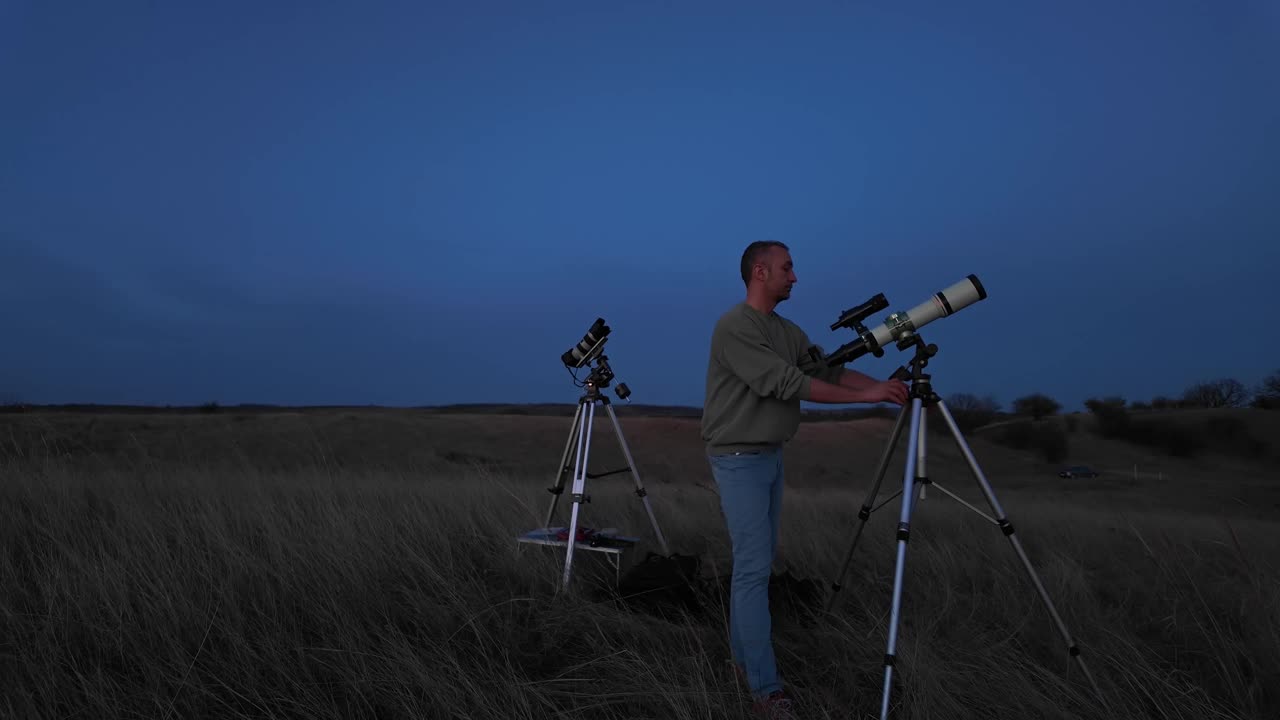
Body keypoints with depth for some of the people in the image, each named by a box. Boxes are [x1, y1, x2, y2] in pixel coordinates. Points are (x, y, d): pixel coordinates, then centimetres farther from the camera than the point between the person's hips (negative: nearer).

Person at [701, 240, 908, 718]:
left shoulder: (788, 332, 11)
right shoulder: (734, 326, -17)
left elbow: (827, 371, 8)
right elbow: (787, 383, -23)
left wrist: (881, 385, -7)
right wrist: (866, 397, -21)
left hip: (771, 457, 9)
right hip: (738, 460, -9)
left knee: (758, 562, 13)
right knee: (754, 566, -9)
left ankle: (743, 655, 25)